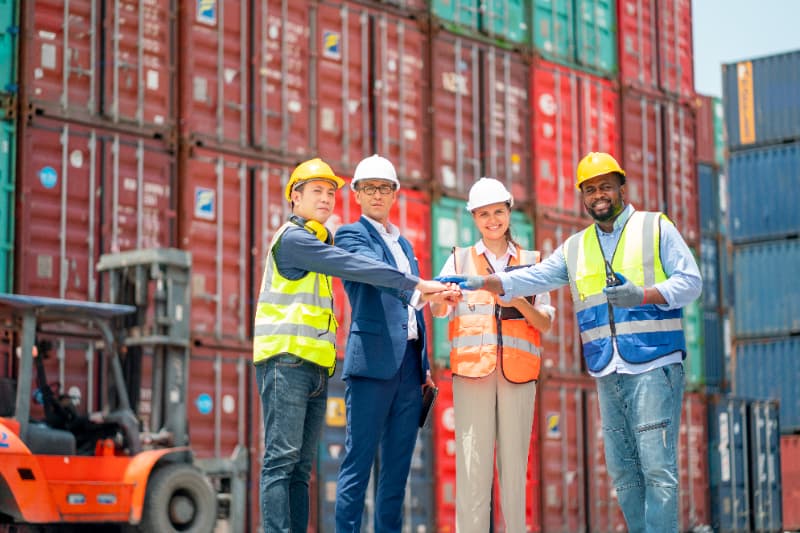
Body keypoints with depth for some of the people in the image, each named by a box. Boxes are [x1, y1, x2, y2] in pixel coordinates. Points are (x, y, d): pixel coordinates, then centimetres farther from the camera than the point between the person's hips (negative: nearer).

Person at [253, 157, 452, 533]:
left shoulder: (317, 241, 25)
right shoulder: (292, 238, -6)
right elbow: (354, 267, -15)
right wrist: (416, 283, -17)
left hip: (314, 366, 9)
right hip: (286, 361, -9)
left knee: (300, 466, 5)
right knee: (282, 459, -12)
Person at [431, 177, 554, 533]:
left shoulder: (530, 262, 15)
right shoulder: (460, 259, 13)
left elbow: (546, 323, 9)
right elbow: (437, 309, -2)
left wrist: (520, 303, -11)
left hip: (518, 370, 1)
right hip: (472, 367, -1)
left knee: (514, 463, -1)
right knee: (472, 463, -7)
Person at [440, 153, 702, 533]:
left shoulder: (656, 228, 4)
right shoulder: (576, 247, 18)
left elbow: (690, 281, -2)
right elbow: (533, 278, 9)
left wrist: (644, 295, -18)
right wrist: (481, 283, -4)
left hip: (654, 364, -5)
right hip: (608, 374, 5)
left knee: (657, 466, -11)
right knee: (623, 470, 6)